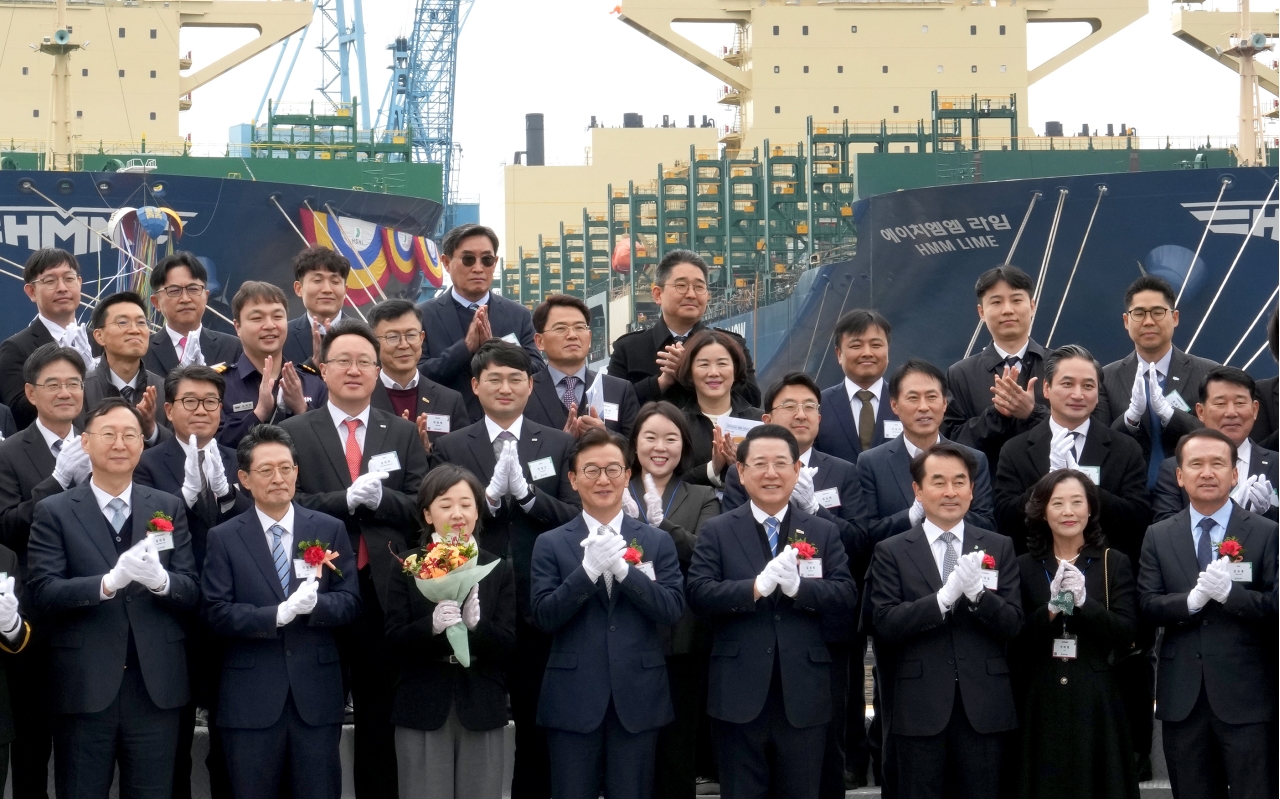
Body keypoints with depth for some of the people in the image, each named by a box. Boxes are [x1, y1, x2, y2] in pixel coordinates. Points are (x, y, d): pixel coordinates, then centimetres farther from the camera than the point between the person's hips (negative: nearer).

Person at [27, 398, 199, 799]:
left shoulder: (168, 508, 9)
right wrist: (108, 582, -25)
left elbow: (191, 592, 4)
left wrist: (160, 580, -19)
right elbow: (44, 593, -10)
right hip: (84, 688, -2)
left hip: (156, 686, 2)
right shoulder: (54, 512, 1)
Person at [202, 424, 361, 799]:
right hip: (250, 698, -1)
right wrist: (278, 615, -20)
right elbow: (216, 613, -7)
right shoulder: (224, 538, 1)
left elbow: (350, 602, 1)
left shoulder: (330, 530, 6)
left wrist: (313, 604, -20)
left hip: (317, 693, 1)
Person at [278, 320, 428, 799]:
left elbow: (422, 508, 2)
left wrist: (380, 497, -15)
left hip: (384, 591, 2)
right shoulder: (293, 433, 2)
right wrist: (346, 499, -18)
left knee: (380, 718, 8)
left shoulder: (404, 434, 9)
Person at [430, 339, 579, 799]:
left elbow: (576, 519, -3)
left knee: (537, 726, 10)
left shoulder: (560, 445, 5)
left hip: (538, 607, 1)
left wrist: (525, 492, -16)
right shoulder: (450, 448, 3)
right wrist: (490, 495, -19)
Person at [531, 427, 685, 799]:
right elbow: (544, 617, -6)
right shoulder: (551, 544, 3)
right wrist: (588, 569, -18)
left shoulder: (657, 541, 6)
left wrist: (622, 568, -16)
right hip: (573, 700, -1)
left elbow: (673, 608, -5)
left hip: (637, 699, 1)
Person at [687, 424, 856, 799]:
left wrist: (798, 586, -19)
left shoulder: (824, 532, 9)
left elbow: (847, 596, -2)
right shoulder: (716, 532, 4)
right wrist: (756, 587, -21)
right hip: (739, 695, -1)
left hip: (803, 695, 1)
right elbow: (698, 593, -8)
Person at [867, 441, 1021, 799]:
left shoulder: (999, 548, 8)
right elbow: (885, 624, -8)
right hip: (918, 706, -1)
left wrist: (976, 591, -18)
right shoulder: (892, 552, 3)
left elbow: (1013, 624, 1)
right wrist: (945, 595, -20)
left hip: (983, 705, 2)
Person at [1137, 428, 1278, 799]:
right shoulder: (1158, 536, 9)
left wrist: (1229, 592, -22)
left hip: (1247, 696, -3)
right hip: (1182, 697, 3)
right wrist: (1192, 600, -18)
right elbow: (1148, 603, 0)